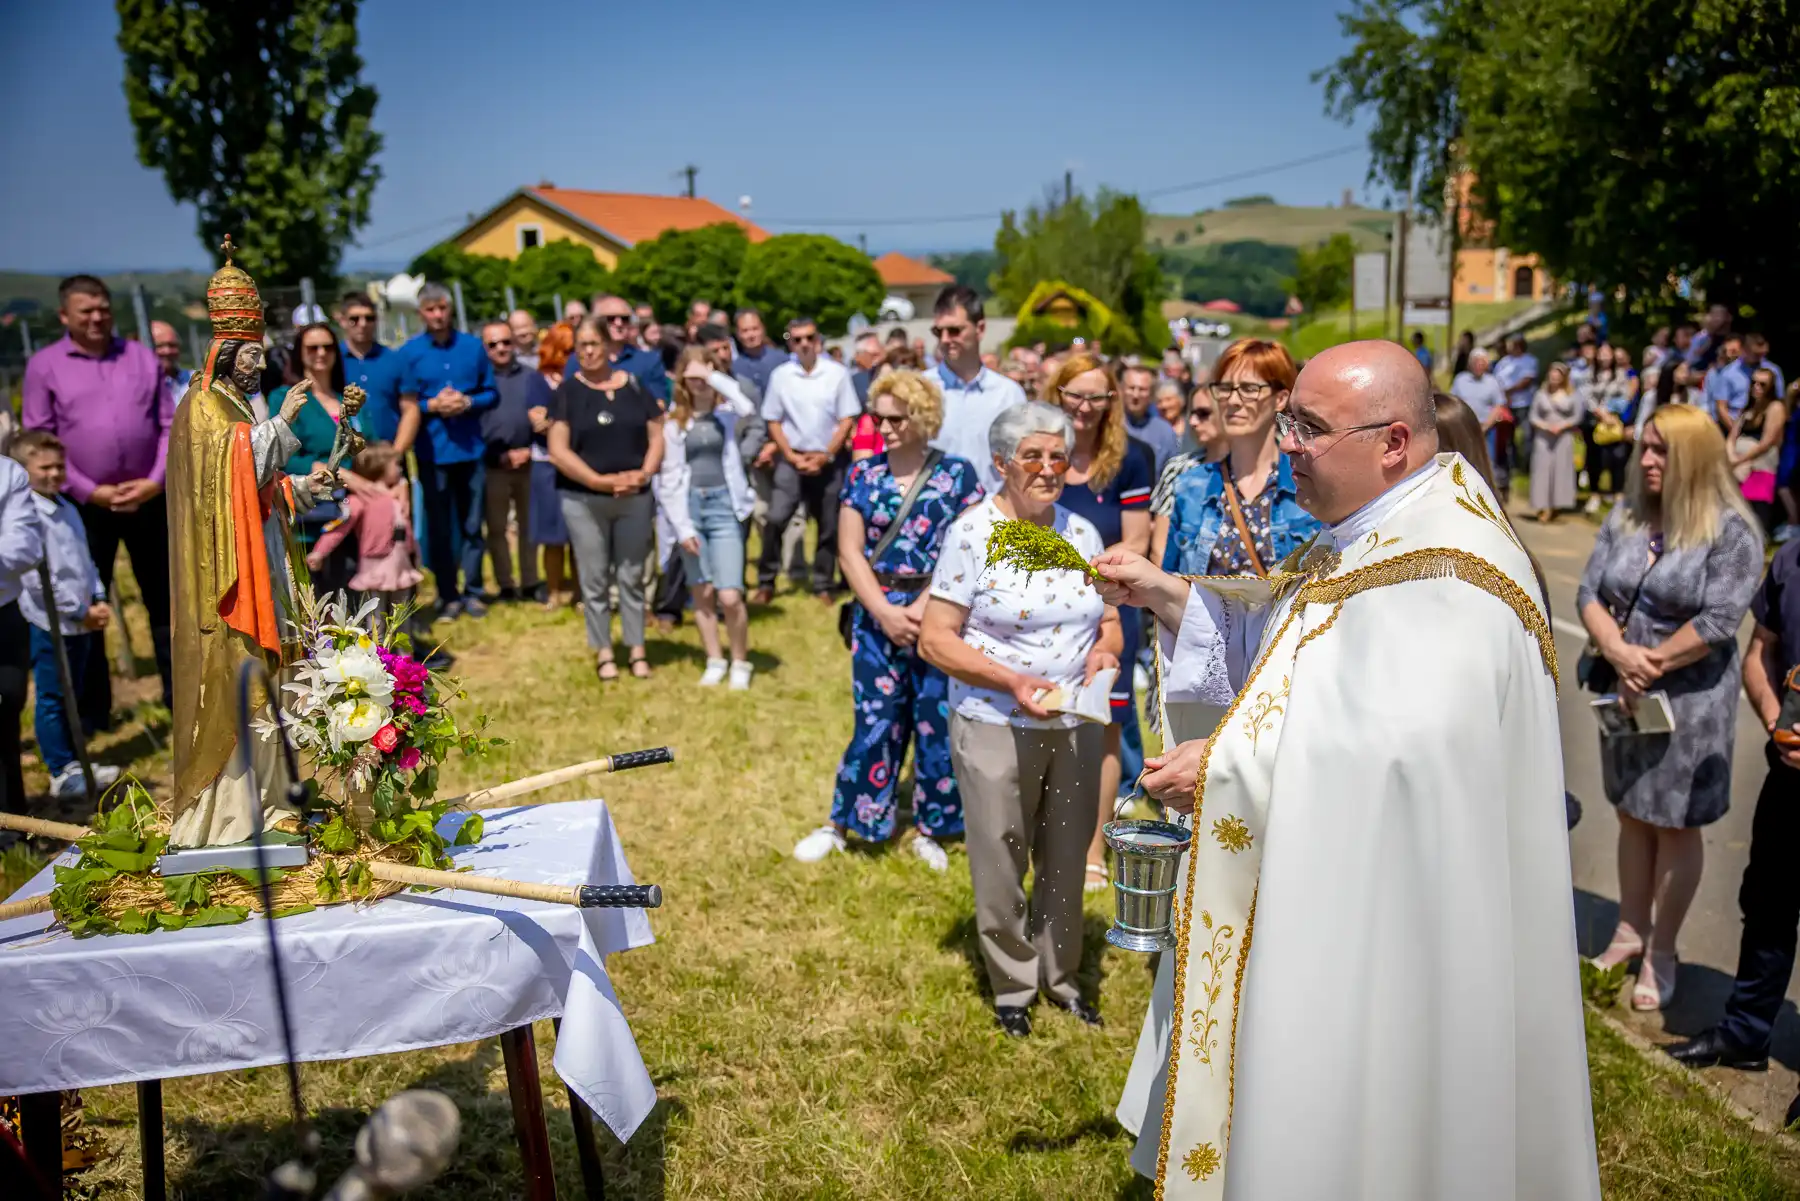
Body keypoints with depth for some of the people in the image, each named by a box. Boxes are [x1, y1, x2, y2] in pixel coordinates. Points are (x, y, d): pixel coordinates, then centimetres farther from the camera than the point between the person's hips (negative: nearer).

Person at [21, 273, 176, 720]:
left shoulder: (141, 356, 7)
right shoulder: (44, 366, 1)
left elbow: (171, 425, 5)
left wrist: (156, 481, -8)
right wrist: (90, 491, -11)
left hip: (150, 498, 2)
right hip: (86, 504, -1)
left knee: (166, 598, 7)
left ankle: (180, 691, 18)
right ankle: (91, 709, 16)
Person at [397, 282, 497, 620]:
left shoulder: (473, 346, 4)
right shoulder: (409, 352, -1)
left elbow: (491, 393, 7)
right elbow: (403, 406, 1)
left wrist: (467, 402, -11)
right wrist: (431, 405, -15)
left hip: (471, 449, 1)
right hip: (432, 451, -1)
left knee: (472, 525, 6)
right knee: (439, 527, 6)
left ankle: (472, 592, 17)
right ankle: (448, 595, 15)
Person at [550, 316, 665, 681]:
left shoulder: (635, 386, 5)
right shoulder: (567, 391, -1)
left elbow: (657, 436, 5)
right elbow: (558, 451, -7)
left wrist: (643, 474, -13)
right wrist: (600, 480, -15)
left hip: (634, 498, 1)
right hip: (582, 499, -1)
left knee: (631, 576, 8)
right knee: (594, 580, 4)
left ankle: (637, 650, 16)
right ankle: (603, 653, 14)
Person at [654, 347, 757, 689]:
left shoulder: (726, 412, 2)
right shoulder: (674, 421, 3)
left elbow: (748, 407, -24)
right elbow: (669, 478, 2)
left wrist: (713, 376, -16)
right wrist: (681, 526, -5)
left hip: (724, 505, -2)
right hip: (690, 507, 2)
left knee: (730, 596, -8)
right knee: (701, 593, 8)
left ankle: (740, 662, 11)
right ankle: (715, 661, 23)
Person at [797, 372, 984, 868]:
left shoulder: (958, 474, -2)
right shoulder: (862, 474, 4)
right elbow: (849, 551, 0)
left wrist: (923, 608, -16)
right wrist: (885, 612, -11)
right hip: (876, 615, 1)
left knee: (937, 723, 4)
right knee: (875, 722, 3)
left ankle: (929, 829, 19)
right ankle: (841, 823, 16)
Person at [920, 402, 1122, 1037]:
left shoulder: (1082, 531, 4)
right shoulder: (972, 533, -11)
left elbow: (1109, 621, 13)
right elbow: (935, 639, -13)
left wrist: (1104, 648, -10)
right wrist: (1012, 681, -23)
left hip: (1076, 727, 4)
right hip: (995, 729, -4)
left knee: (1066, 861, 16)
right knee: (1001, 866, 8)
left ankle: (1061, 973, 37)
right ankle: (1012, 983, 30)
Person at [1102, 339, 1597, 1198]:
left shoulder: (1444, 571, -24)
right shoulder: (1369, 539, 9)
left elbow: (1395, 747, -35)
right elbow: (1274, 648, 17)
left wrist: (1226, 770, -25)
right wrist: (1166, 594, 5)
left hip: (1383, 926, -9)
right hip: (1329, 899, 10)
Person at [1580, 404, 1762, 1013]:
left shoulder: (1731, 530, -11)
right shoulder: (1625, 517, 4)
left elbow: (1718, 621, -17)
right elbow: (1589, 592, -2)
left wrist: (1651, 663, -13)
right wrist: (1619, 653, -18)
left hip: (1690, 698, -5)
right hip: (1625, 694, 5)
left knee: (1674, 823, 5)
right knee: (1633, 813, 14)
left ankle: (1661, 951, 18)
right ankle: (1630, 930, 28)